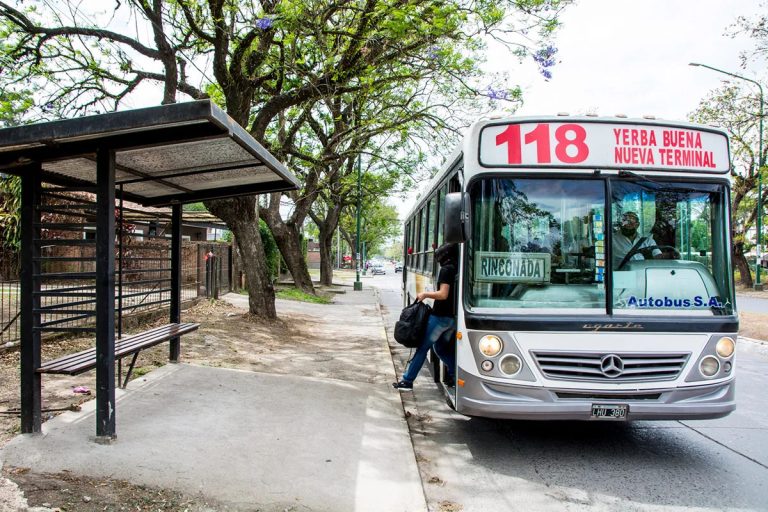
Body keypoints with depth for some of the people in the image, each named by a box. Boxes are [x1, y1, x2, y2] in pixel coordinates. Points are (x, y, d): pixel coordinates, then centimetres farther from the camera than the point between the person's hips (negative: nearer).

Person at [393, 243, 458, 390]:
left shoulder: (446, 270, -13)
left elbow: (443, 294, -21)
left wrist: (425, 294, -9)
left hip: (440, 316, -8)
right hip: (453, 317, 8)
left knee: (423, 348, -1)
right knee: (442, 347, 22)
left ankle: (407, 381, 3)